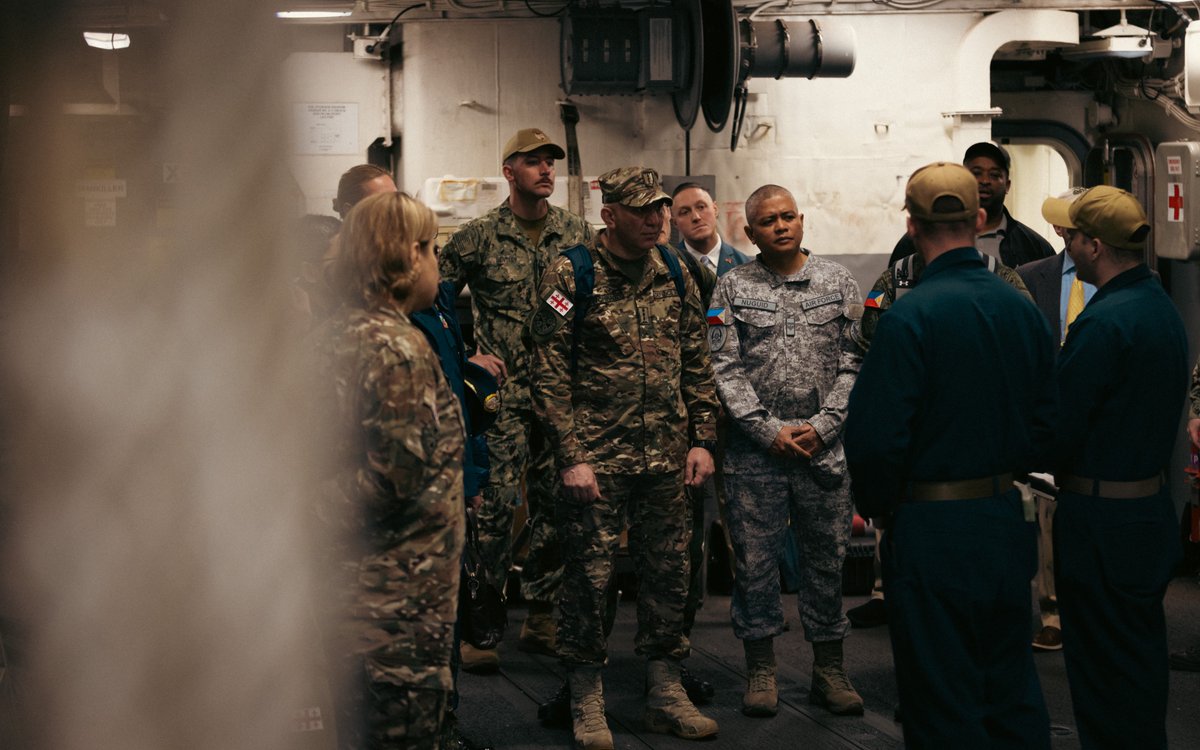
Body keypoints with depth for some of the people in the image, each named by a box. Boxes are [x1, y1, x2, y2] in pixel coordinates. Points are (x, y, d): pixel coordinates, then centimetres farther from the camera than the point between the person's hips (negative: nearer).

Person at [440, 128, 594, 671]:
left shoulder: (578, 234, 8)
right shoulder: (479, 237, -1)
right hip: (504, 393, -4)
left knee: (555, 505, 9)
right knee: (494, 506, -7)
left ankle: (542, 619, 21)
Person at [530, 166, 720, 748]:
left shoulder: (675, 276, 9)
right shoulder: (571, 275, -6)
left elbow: (697, 365, 14)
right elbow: (550, 374, -9)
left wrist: (701, 440, 6)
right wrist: (571, 455, -13)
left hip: (666, 460, 5)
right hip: (596, 459, -5)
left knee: (667, 571, 10)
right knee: (588, 575, 2)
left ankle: (665, 691, 23)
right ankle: (586, 702, 15)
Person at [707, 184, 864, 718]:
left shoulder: (837, 282, 5)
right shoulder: (732, 288, 3)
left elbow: (853, 363, 2)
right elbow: (725, 369, -2)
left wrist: (823, 425, -8)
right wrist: (769, 429, -10)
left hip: (824, 447, 1)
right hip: (755, 449, -1)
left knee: (826, 558, 7)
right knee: (754, 559, 3)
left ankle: (829, 669, 18)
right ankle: (760, 669, 15)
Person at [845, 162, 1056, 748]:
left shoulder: (909, 316, -18)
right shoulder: (1023, 310, 1)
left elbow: (875, 438, -19)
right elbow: (1045, 422, 8)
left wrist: (877, 505, -2)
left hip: (933, 532, -6)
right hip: (1006, 524, 6)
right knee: (1012, 695, 18)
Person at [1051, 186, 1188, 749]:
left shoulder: (1104, 322, -21)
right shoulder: (1161, 307, 8)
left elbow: (1060, 427, -19)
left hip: (1102, 521, -9)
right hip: (1152, 506, 9)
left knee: (1105, 669, 1)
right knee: (1142, 655, 19)